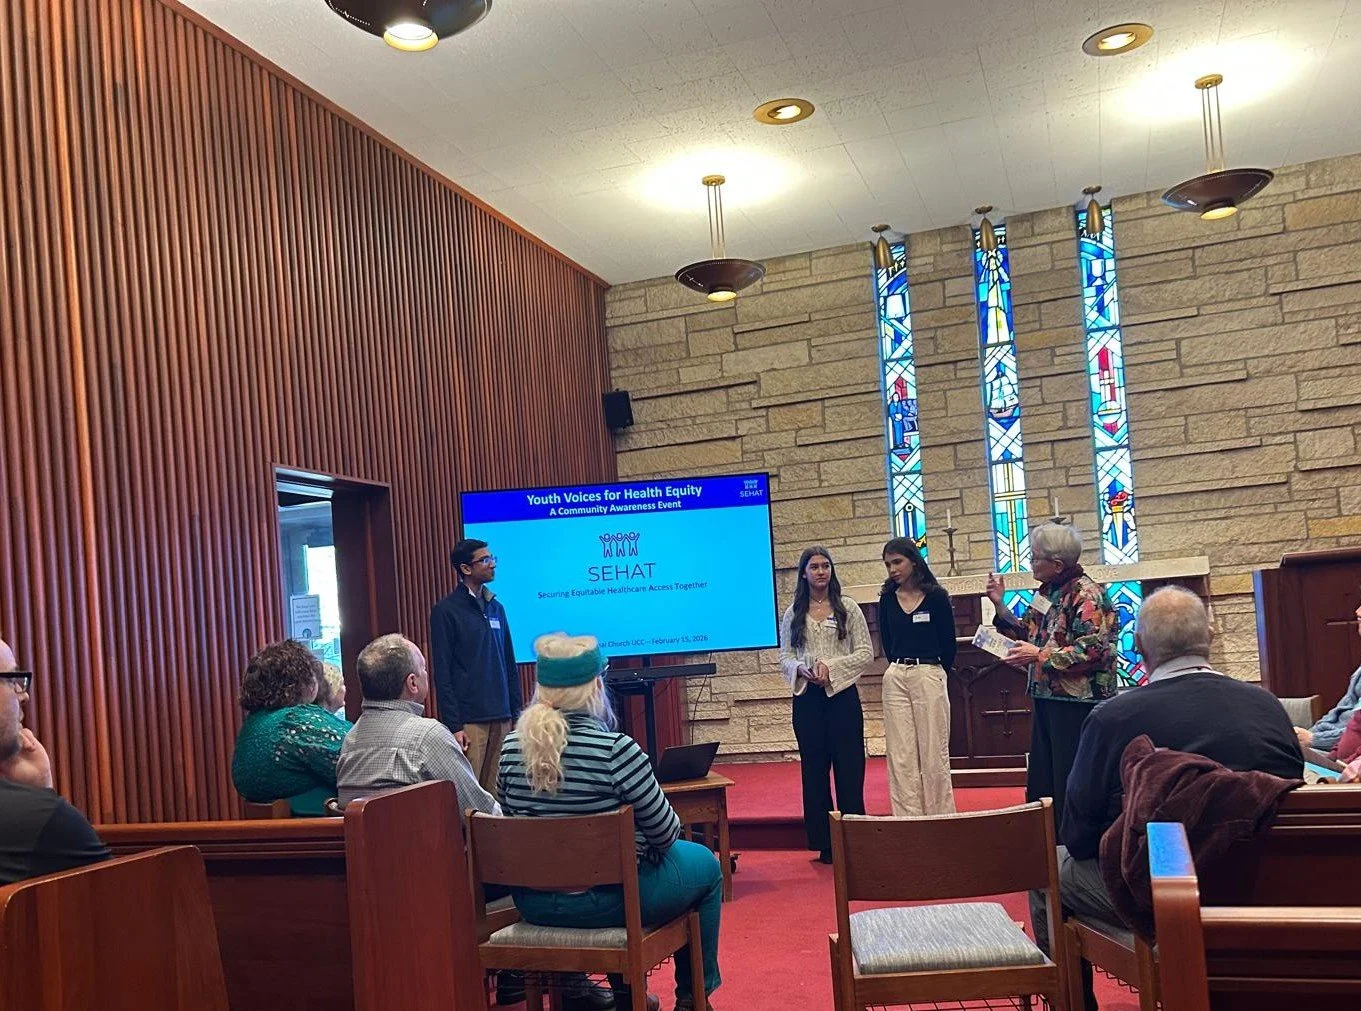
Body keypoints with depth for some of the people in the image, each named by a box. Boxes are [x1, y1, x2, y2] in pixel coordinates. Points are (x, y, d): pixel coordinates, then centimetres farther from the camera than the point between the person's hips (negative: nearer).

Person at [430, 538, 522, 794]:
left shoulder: (496, 607, 14)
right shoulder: (446, 611, -3)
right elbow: (442, 674, -7)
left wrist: (516, 712, 12)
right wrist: (453, 725, -12)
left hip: (502, 718, 6)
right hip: (469, 720, -6)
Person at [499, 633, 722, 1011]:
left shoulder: (510, 748, -6)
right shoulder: (616, 749, -22)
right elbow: (665, 832, -13)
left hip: (535, 904, 6)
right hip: (609, 900, -6)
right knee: (705, 864, 20)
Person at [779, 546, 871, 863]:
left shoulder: (848, 608, 3)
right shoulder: (793, 613, 8)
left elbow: (866, 652, -1)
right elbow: (784, 657, 6)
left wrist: (831, 667, -13)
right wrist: (800, 669, -15)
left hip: (842, 694, -2)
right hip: (806, 697, 2)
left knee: (849, 766, -1)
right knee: (814, 768, 5)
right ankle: (824, 845, 13)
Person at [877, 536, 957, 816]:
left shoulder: (936, 596, -3)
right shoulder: (887, 598, 7)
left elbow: (948, 643, 3)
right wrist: (901, 667, 13)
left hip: (929, 677, -4)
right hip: (895, 679, 4)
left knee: (934, 755, -1)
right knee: (900, 757, 3)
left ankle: (940, 821, 9)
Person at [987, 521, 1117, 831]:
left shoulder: (1086, 594, -14)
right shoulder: (1047, 591, 13)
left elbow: (1094, 650, -23)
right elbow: (1028, 634, 20)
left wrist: (1041, 655, -21)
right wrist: (999, 605, 10)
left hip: (1076, 702, -9)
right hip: (1045, 698, 9)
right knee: (1040, 782, 14)